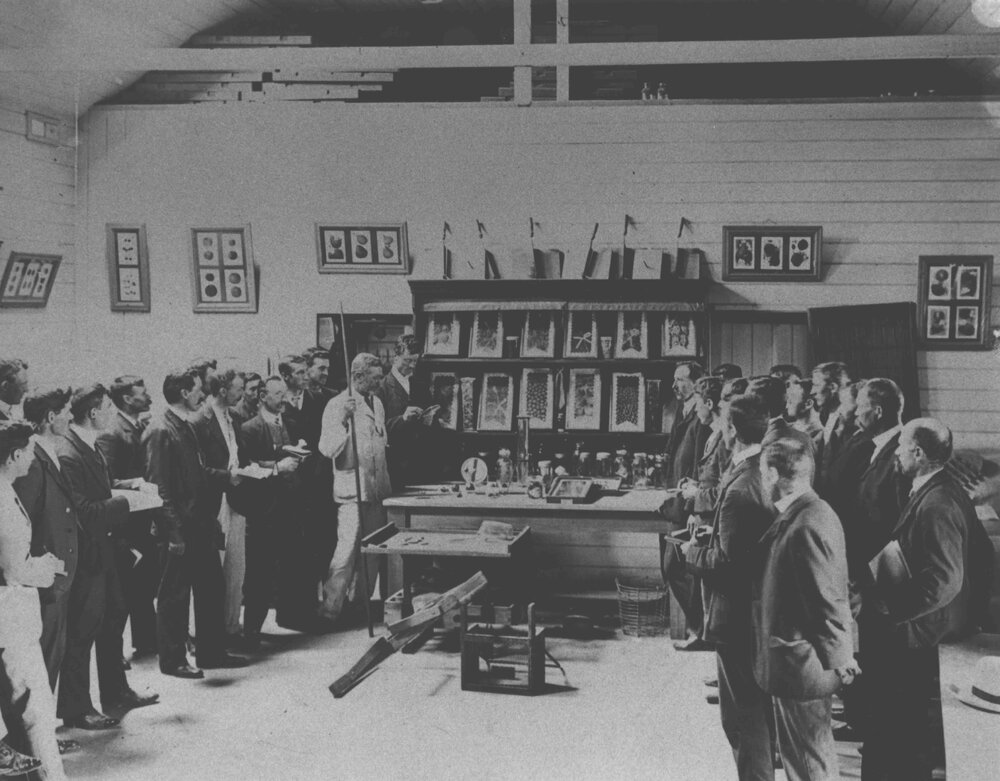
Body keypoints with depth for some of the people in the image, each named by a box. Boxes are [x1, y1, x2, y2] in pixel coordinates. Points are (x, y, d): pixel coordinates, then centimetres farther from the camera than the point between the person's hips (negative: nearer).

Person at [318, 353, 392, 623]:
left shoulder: (376, 403, 13)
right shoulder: (338, 405, -10)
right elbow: (328, 449, -17)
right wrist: (343, 420, -30)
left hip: (376, 489, 8)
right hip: (352, 490, -7)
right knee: (348, 550, -11)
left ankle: (361, 602, 22)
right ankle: (330, 608, -5)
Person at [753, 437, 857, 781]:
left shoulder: (807, 527, -26)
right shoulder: (811, 514, 5)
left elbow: (828, 602, -24)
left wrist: (839, 662, -16)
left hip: (801, 667, -10)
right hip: (799, 662, 10)